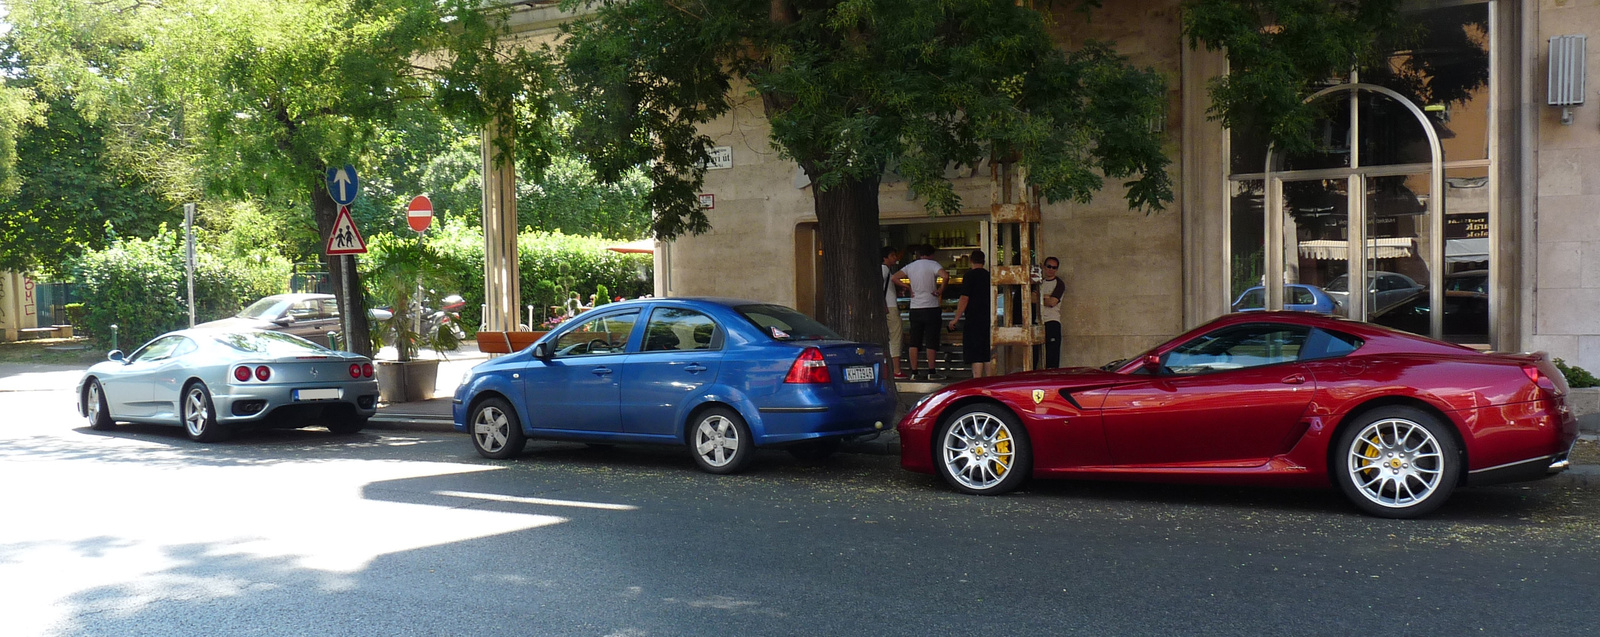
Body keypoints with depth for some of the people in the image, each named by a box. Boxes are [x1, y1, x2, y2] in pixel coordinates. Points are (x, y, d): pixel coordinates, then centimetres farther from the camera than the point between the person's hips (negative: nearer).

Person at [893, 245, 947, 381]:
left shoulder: (910, 266, 10)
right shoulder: (933, 264, -5)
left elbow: (894, 277, 5)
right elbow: (944, 275, -23)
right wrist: (941, 290, -10)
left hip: (914, 308, 4)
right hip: (931, 307, -4)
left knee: (914, 342, 7)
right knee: (931, 341, 1)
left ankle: (913, 372, 7)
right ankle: (931, 372, 1)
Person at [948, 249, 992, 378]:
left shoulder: (969, 275, -8)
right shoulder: (988, 275, 10)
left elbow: (964, 299, -13)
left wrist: (956, 319, -8)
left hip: (973, 320, -6)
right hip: (988, 319, 6)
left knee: (975, 357, -7)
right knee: (988, 356, 12)